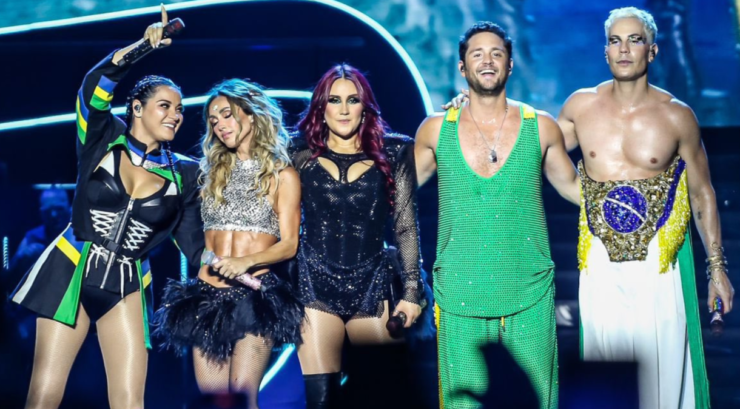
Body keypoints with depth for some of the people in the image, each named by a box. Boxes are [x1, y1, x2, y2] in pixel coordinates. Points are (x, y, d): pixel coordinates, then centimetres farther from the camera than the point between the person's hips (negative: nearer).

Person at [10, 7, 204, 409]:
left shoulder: (184, 174, 6)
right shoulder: (103, 139, 0)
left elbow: (193, 243, 5)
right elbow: (93, 89, -20)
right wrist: (142, 47, -32)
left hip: (127, 285, 2)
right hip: (70, 270, -2)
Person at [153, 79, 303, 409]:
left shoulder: (281, 175, 2)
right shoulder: (213, 171, 16)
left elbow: (289, 245, -5)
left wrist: (247, 261, -20)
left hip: (256, 296, -4)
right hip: (207, 294, 4)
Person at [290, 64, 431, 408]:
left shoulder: (391, 154, 5)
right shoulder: (303, 154, 6)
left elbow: (406, 226, 6)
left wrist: (412, 288, 0)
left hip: (373, 285, 1)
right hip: (315, 284, 0)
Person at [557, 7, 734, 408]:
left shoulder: (677, 116, -5)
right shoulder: (581, 105, 0)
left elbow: (702, 194, 2)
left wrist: (717, 268, 2)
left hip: (658, 258, -2)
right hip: (600, 258, 2)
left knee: (660, 361, 1)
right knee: (605, 357, 8)